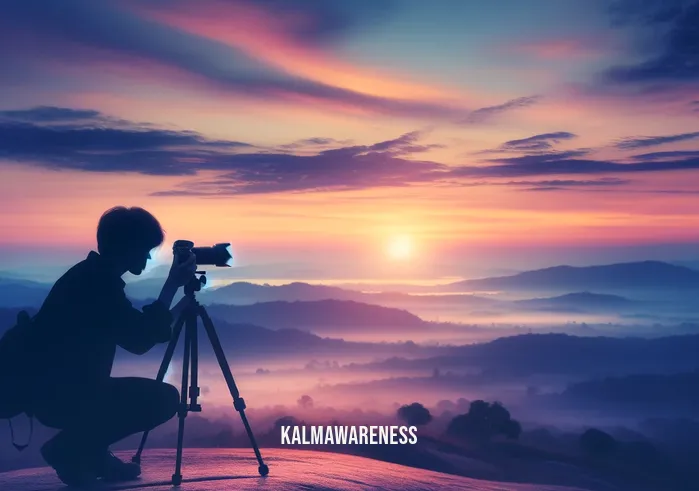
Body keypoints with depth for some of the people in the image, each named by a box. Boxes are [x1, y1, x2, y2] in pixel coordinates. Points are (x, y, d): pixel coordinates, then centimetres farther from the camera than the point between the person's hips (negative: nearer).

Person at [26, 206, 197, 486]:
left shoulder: (92, 277, 12)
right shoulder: (98, 282, -18)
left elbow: (136, 336, 19)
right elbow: (141, 340, -19)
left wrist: (180, 306, 18)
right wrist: (172, 285, -15)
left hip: (57, 391, 10)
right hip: (61, 395, -10)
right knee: (164, 398, -12)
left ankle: (91, 454, 15)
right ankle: (70, 450, -4)